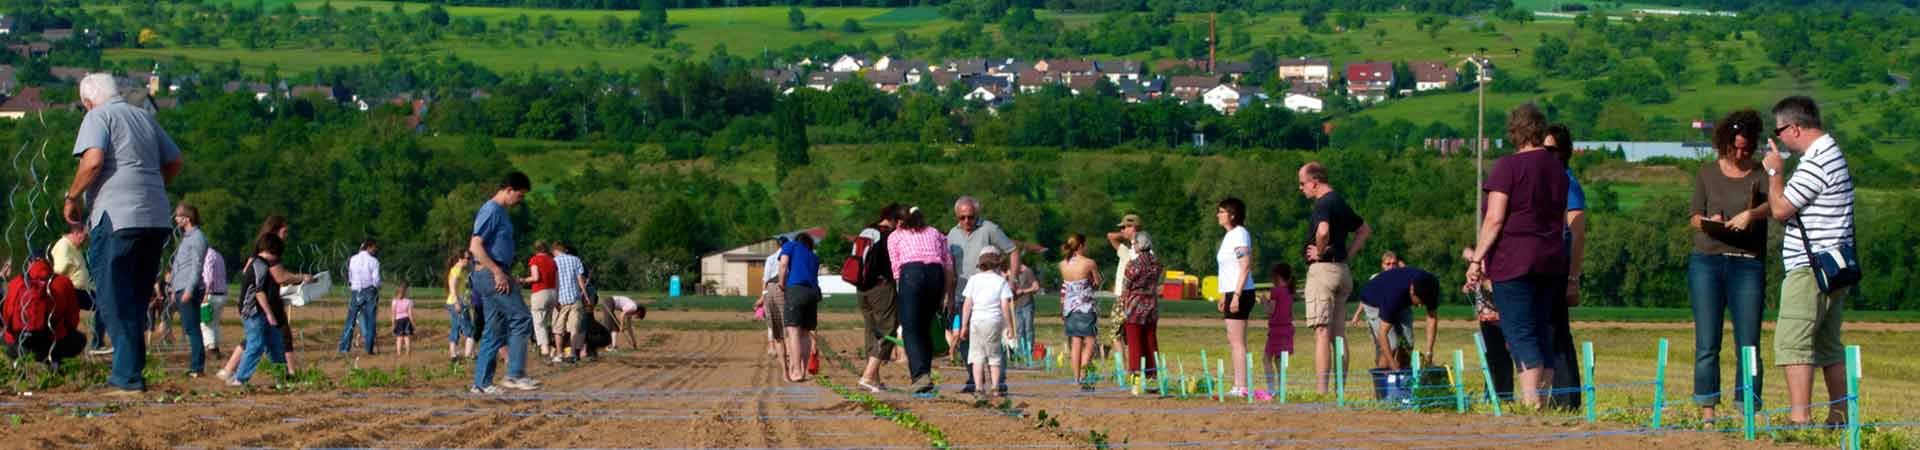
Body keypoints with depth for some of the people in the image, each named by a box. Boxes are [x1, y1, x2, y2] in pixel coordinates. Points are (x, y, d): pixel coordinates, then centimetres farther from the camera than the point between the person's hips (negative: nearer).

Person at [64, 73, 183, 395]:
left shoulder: (98, 117, -2)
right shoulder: (145, 118, 19)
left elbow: (92, 160, -16)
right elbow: (174, 161, 23)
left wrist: (73, 198, -4)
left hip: (117, 219, -7)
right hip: (155, 220, 7)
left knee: (116, 301, -4)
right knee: (136, 301, 14)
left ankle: (128, 378, -9)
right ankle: (132, 372, 13)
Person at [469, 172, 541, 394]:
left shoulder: (501, 212, 19)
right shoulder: (491, 211, -12)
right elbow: (475, 246, -19)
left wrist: (507, 277, 21)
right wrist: (497, 272, -22)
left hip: (496, 274, 10)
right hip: (489, 273, -10)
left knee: (495, 331, 9)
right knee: (521, 319, -13)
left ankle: (482, 383, 9)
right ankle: (515, 374, -15)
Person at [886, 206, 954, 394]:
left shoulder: (895, 236, 21)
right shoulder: (935, 233, 28)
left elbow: (896, 269, 11)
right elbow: (949, 266, 18)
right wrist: (943, 296, 19)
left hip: (912, 274, -4)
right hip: (936, 274, 4)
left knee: (910, 330, -4)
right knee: (925, 328, 16)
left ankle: (921, 375, -21)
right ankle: (923, 373, 12)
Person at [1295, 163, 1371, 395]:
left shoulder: (1323, 204, -13)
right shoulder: (1340, 202, 16)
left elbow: (1323, 231, -34)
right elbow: (1365, 229, 29)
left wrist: (1320, 252, -16)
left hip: (1323, 269, -9)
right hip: (1343, 270, 9)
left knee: (1322, 332, -11)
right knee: (1338, 334, 11)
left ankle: (1321, 390, -16)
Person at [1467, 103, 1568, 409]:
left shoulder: (1508, 166, -9)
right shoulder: (1558, 169, 11)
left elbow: (1495, 218, -14)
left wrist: (1477, 257, -9)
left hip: (1514, 260, -6)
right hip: (1552, 258, 6)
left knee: (1519, 332, -8)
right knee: (1542, 332, 11)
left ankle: (1530, 399, -18)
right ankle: (1545, 396, 9)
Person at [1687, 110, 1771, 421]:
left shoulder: (1760, 174, 9)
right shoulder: (1707, 174, 14)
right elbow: (1694, 216, 14)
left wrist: (1751, 214, -30)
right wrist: (1707, 222, -9)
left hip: (1748, 264, -1)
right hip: (1706, 259, 1)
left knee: (1748, 345, -4)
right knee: (1707, 344, -2)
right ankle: (1707, 413, 0)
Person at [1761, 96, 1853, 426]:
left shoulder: (1816, 164, -17)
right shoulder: (1833, 154, 17)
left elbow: (1780, 210, -14)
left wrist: (1774, 171, -1)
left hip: (1811, 268, -10)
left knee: (1792, 341, -12)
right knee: (1828, 344, 14)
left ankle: (1799, 417, -18)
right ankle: (1839, 416, 16)